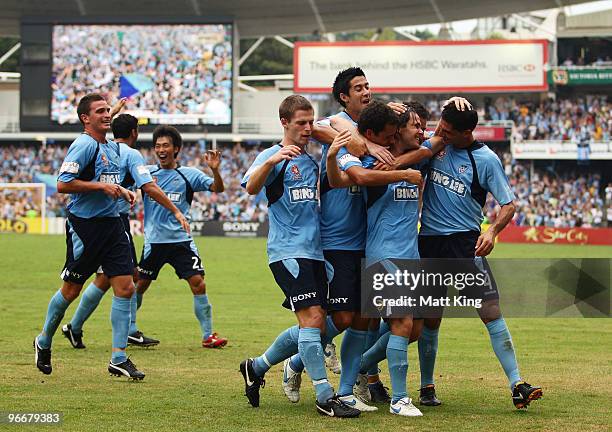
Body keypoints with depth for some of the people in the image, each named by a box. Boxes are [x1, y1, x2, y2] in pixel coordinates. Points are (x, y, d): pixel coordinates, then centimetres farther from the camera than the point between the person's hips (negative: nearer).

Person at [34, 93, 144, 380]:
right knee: (71, 290, 4)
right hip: (85, 226, -7)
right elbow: (63, 184, -19)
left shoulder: (113, 147, 14)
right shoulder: (83, 145, -13)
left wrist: (121, 191, 10)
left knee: (125, 287, -2)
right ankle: (44, 343, 27)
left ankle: (119, 358, 1)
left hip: (112, 224, 7)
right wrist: (101, 186, -20)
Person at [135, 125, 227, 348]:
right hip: (154, 241, 1)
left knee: (198, 284, -11)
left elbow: (217, 188, -6)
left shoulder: (188, 174, 2)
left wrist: (215, 169, -25)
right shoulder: (147, 172, 5)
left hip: (181, 240, -1)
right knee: (139, 286, 5)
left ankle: (208, 335, -4)